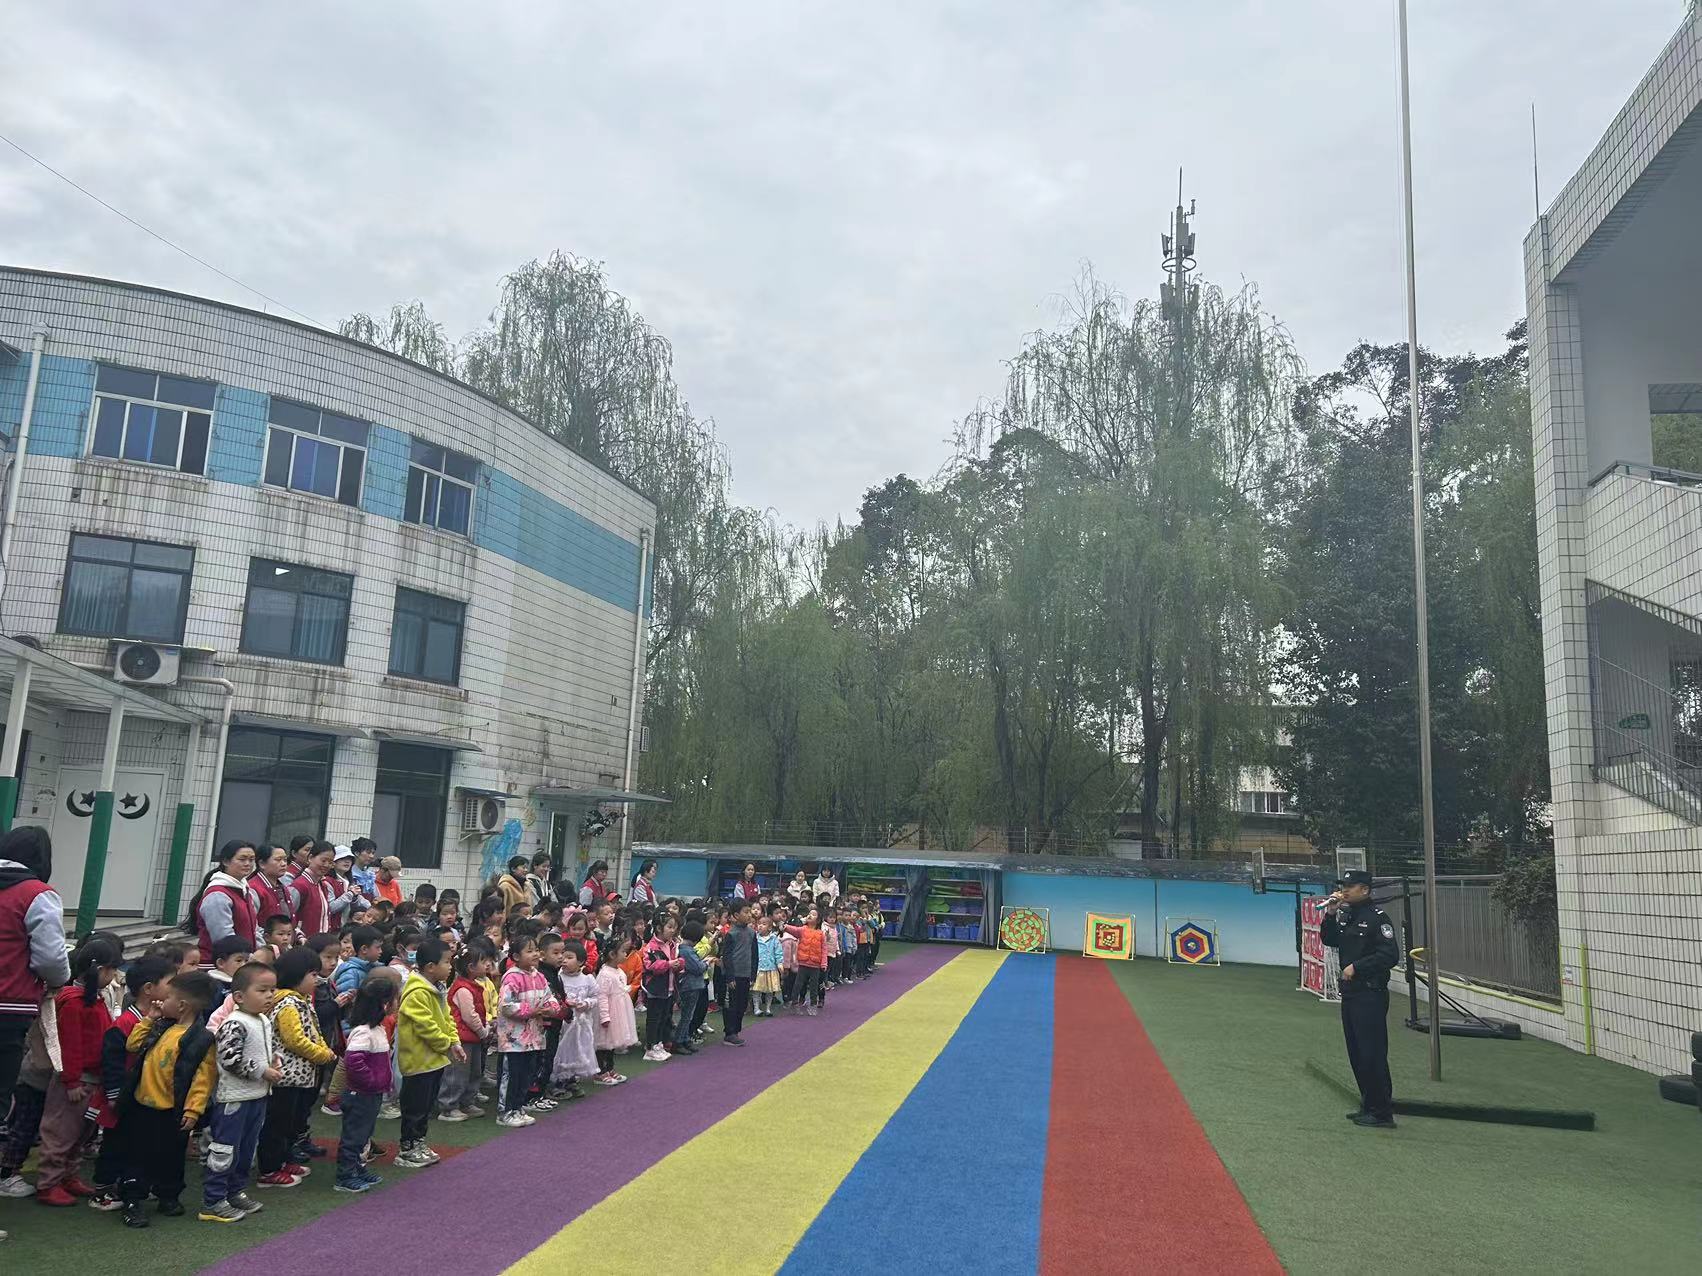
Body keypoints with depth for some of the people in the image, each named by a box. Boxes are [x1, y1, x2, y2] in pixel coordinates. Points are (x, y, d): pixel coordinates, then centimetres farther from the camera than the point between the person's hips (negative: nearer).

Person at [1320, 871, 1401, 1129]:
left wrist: (1356, 967, -18)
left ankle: (1382, 1113, 2)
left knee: (1372, 1054, -6)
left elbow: (1390, 955, -19)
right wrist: (1330, 915, 2)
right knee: (1356, 1053, 15)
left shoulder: (1377, 918, -13)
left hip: (1371, 994, -9)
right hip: (1350, 992, 9)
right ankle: (1368, 1105, 25)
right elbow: (1329, 940, 16)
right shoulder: (1346, 915, 13)